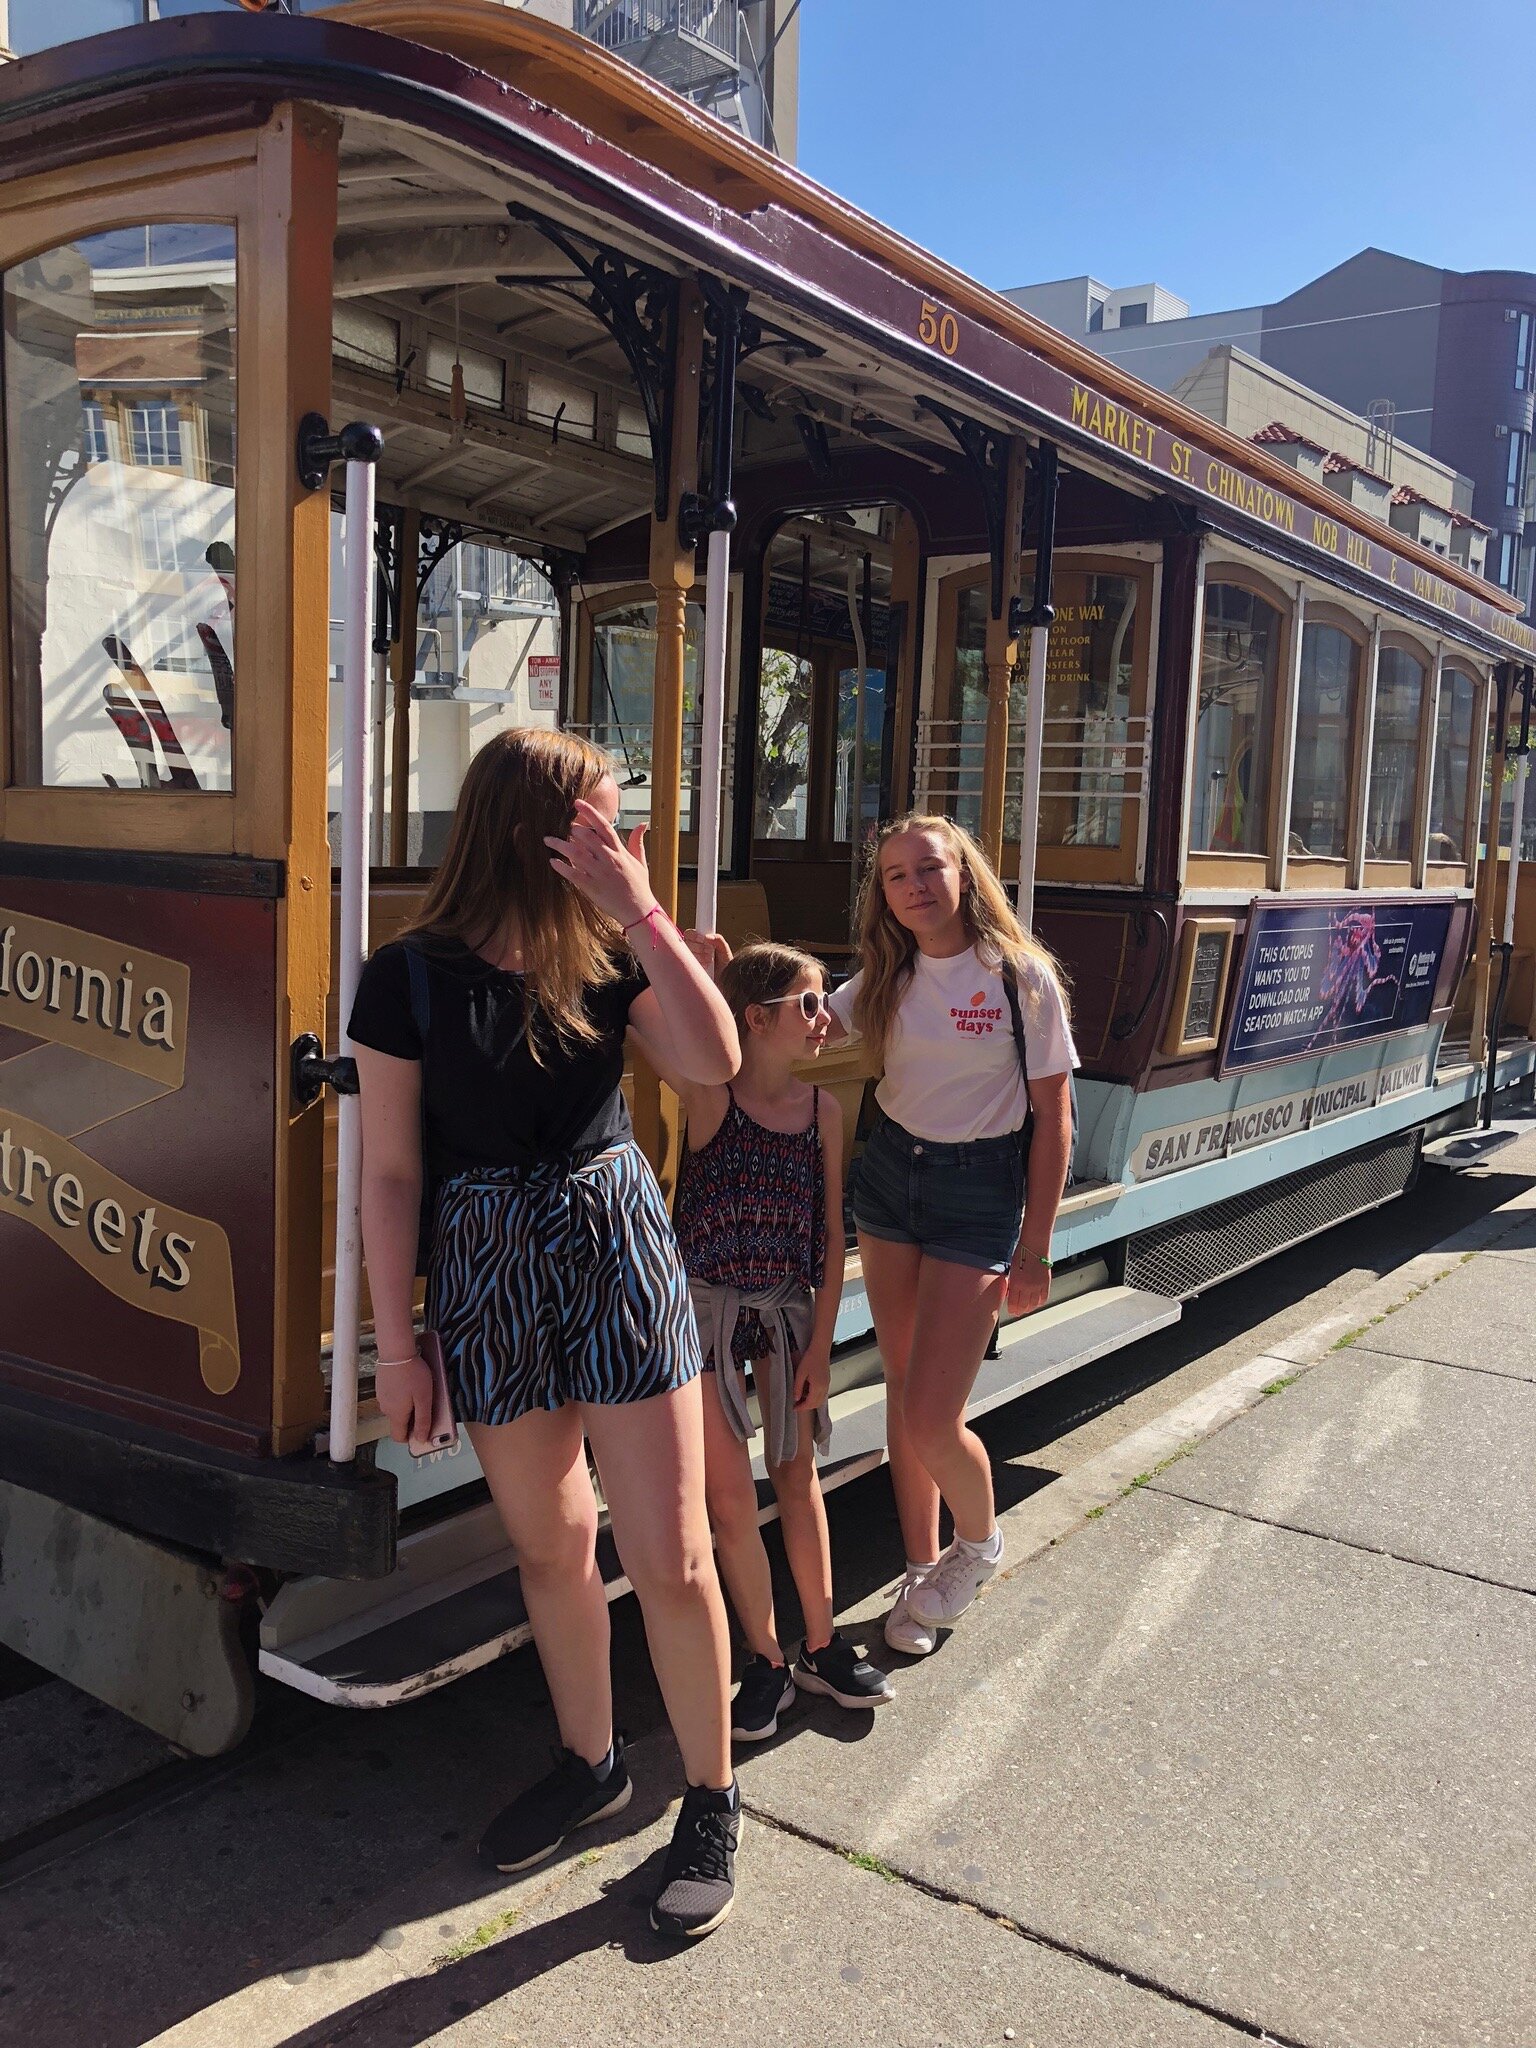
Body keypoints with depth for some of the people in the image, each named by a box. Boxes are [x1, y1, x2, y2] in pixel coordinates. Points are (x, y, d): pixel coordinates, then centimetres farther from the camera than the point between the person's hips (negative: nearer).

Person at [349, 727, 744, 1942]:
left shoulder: (608, 956, 0)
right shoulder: (412, 977, -8)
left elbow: (713, 1062, -15)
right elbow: (390, 1173, -5)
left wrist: (640, 912, -18)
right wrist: (397, 1346, -4)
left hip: (619, 1250, 1)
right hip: (489, 1275, -1)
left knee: (670, 1556, 2)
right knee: (549, 1547, 15)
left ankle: (713, 1804, 22)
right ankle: (591, 1764, 39)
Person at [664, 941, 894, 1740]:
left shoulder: (822, 1109, -1)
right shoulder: (711, 1098, -11)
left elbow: (832, 1236, 1)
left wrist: (820, 1344, -1)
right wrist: (706, 972, -32)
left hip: (789, 1309, 3)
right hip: (708, 1305, -3)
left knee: (797, 1475, 13)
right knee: (729, 1493, 1)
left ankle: (821, 1648, 28)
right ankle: (766, 1661, 20)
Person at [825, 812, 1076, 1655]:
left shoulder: (1022, 976, -10)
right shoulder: (885, 977, 4)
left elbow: (1052, 1120, -8)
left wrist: (1035, 1247, -8)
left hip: (978, 1188, -5)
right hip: (888, 1172, 5)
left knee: (932, 1418, -9)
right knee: (901, 1389, 12)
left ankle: (979, 1541, 24)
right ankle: (922, 1570, 30)